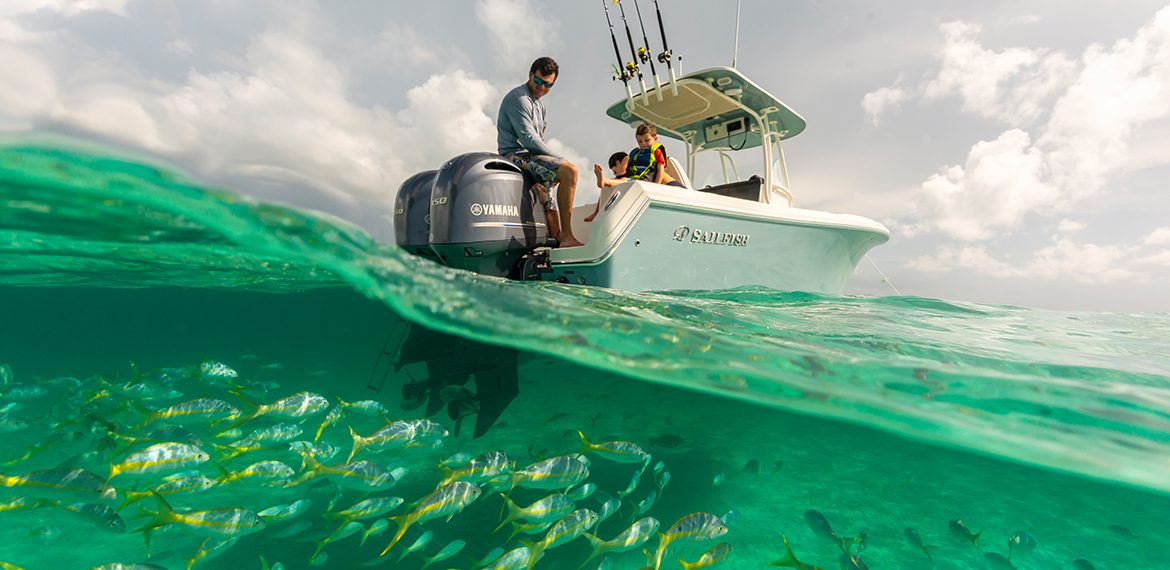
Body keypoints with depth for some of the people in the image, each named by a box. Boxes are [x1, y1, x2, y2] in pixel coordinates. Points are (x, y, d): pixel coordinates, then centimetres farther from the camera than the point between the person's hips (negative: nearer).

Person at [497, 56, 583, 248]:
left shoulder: (539, 105, 24)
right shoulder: (518, 98, -7)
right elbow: (527, 138, -17)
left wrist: (556, 160, 6)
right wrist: (561, 159, -15)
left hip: (531, 157, 10)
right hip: (517, 157, -10)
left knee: (550, 212, 3)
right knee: (569, 171, -28)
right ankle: (567, 236, -29)